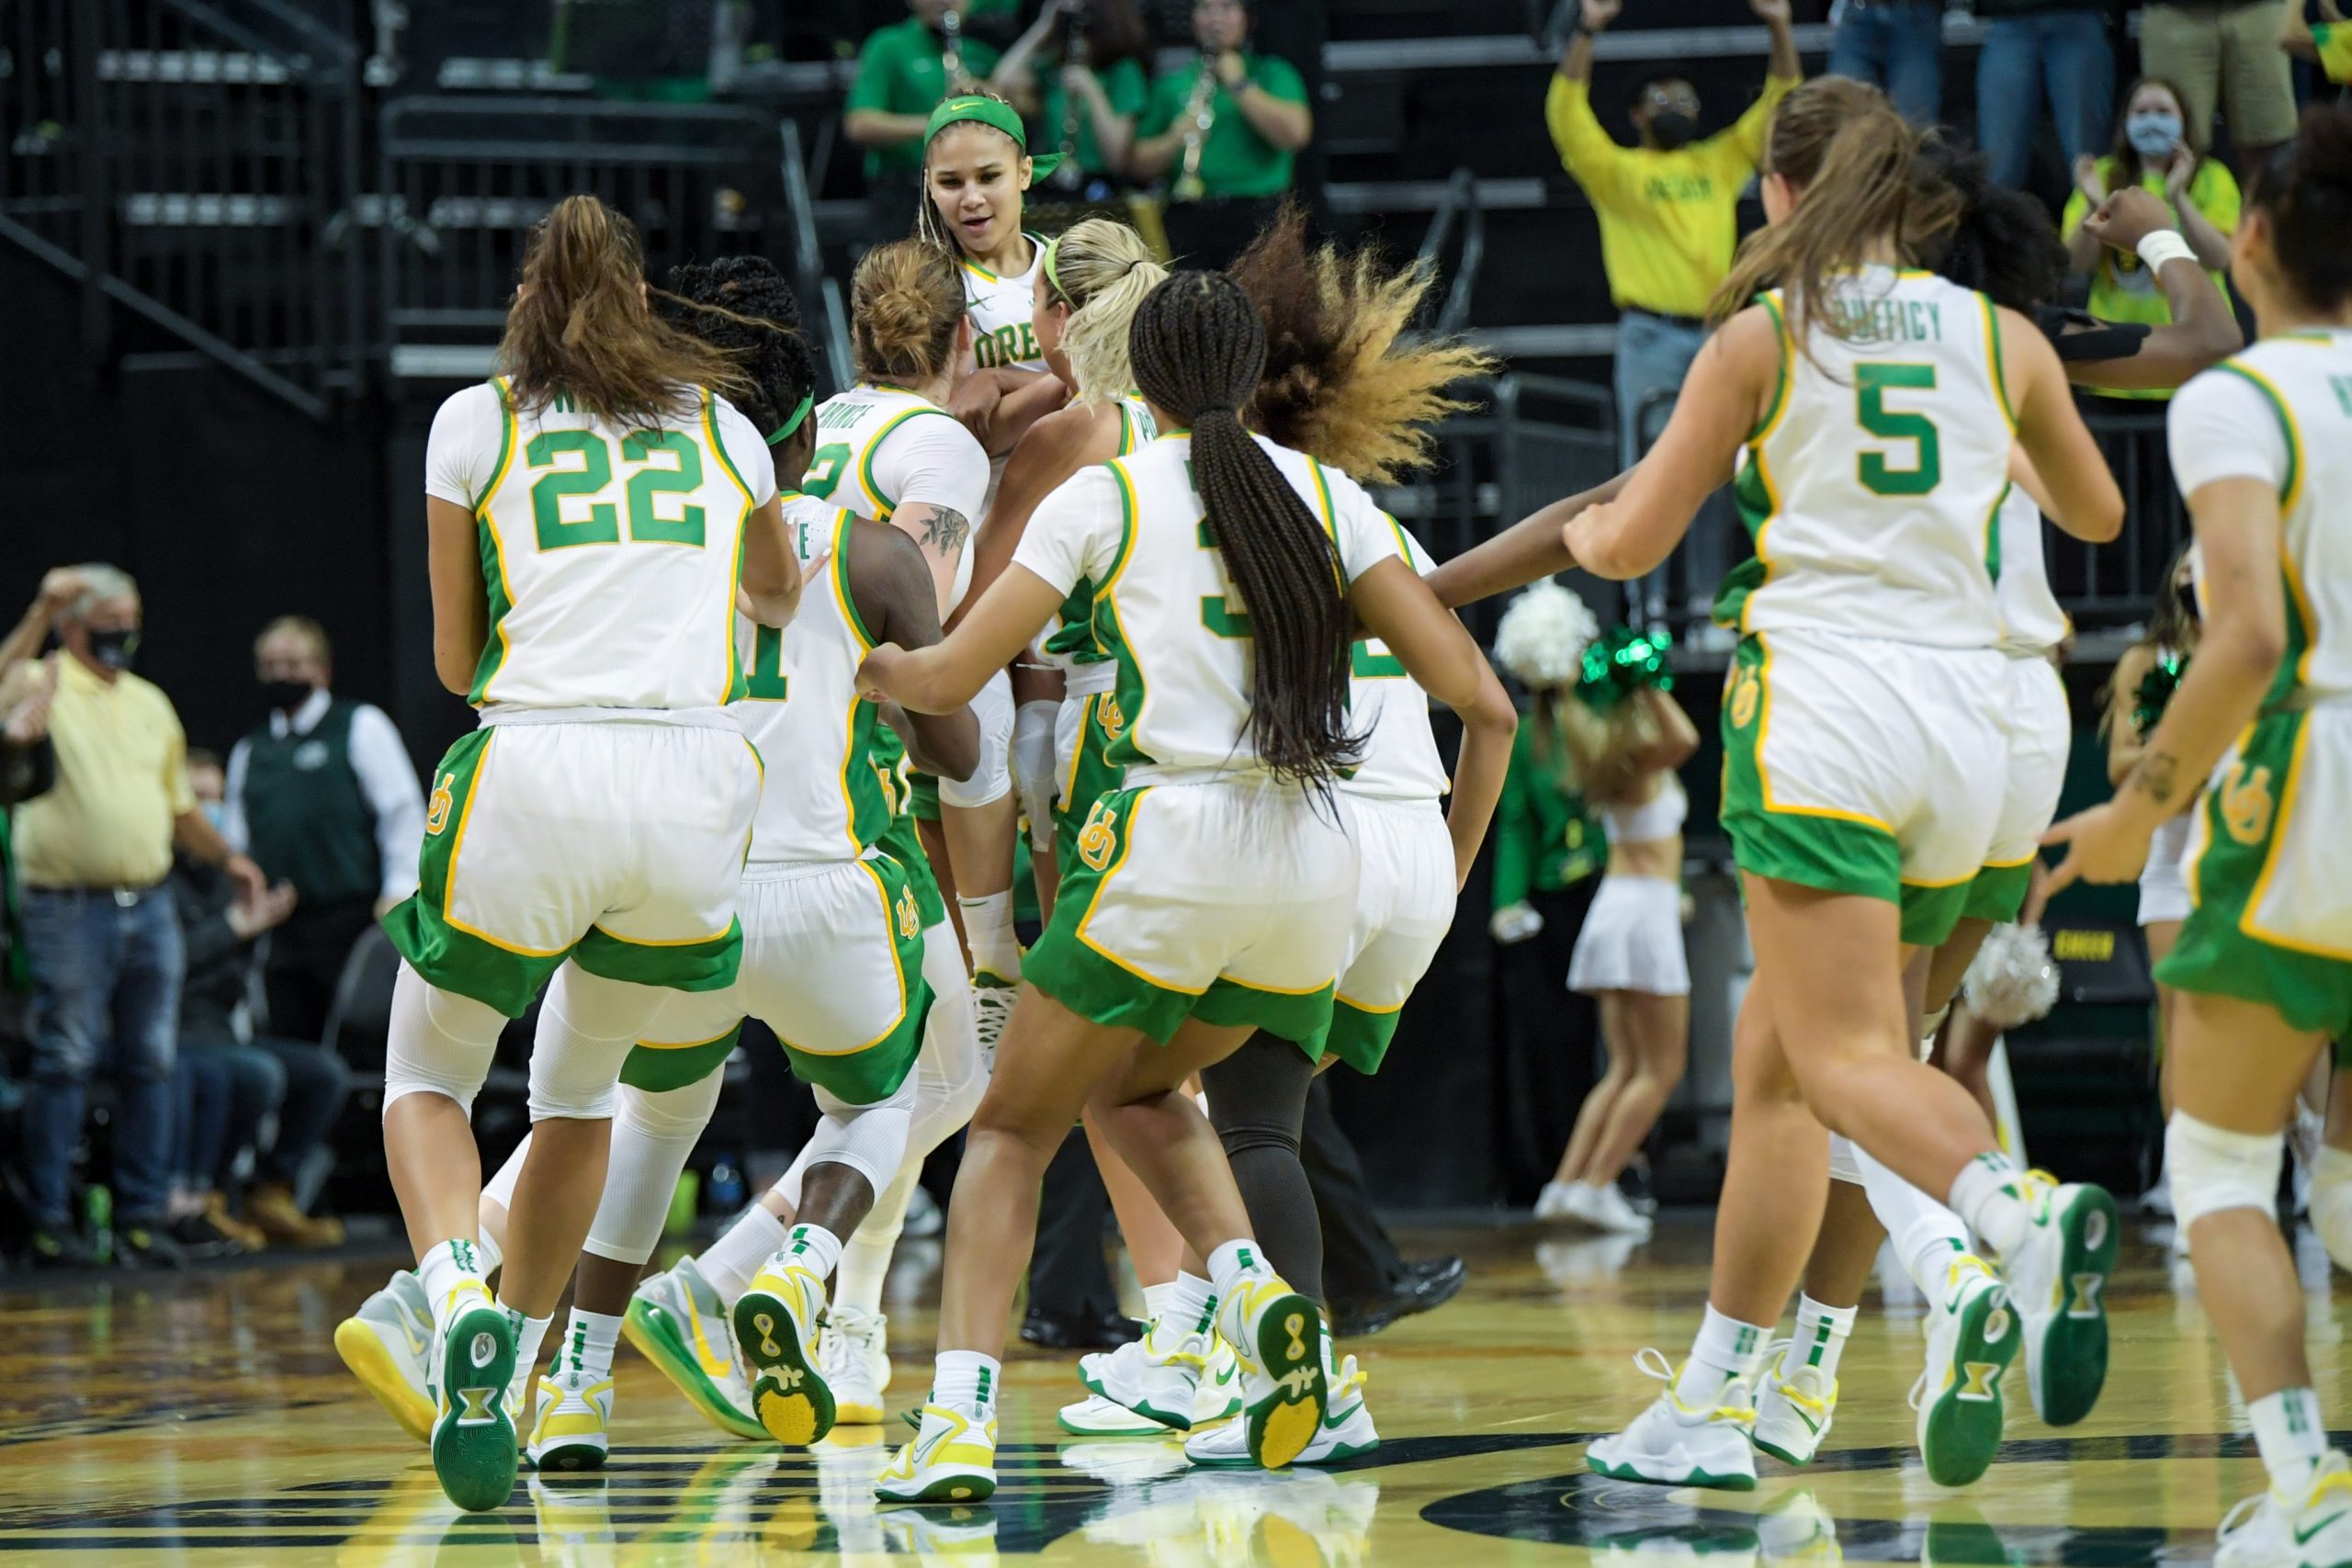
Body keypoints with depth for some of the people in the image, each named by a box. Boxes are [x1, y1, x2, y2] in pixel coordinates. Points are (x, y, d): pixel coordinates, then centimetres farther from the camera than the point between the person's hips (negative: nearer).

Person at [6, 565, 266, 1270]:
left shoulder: (150, 703, 18)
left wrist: (224, 856, 11)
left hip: (150, 907, 6)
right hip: (70, 910, -6)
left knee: (151, 1064, 5)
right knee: (64, 1063, -5)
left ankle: (143, 1218, 11)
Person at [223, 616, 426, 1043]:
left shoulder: (360, 728, 5)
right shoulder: (248, 751, 19)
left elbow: (404, 814, -1)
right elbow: (235, 842, 23)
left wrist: (399, 894, -10)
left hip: (351, 922, -5)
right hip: (282, 935, 5)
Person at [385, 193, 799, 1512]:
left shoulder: (475, 423, 10)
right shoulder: (720, 426, 18)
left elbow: (457, 659, 15)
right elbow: (783, 598, 36)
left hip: (534, 774, -2)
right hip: (697, 784, 2)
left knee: (427, 1078, 16)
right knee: (581, 1084, 26)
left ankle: (461, 1299, -14)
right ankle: (506, 1374, 22)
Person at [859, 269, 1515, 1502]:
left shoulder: (1105, 496, 5)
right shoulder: (1322, 492, 13)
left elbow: (949, 680, 2)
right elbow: (1479, 702, 7)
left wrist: (882, 669, 25)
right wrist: (1453, 871, 20)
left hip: (1169, 852, -4)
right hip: (1312, 867, 4)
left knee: (1012, 1131, 13)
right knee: (1135, 1087, 29)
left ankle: (959, 1423, -6)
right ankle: (1254, 1291, 1)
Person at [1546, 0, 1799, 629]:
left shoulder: (1719, 164, 16)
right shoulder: (1617, 171, 6)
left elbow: (1780, 101, 15)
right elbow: (1566, 112, -7)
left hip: (1716, 334, 3)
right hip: (1650, 335, -3)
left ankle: (1708, 594, 9)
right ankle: (1647, 595, -4)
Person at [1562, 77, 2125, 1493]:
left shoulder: (1764, 334, 3)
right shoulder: (2002, 336, 12)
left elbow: (1631, 545, 7)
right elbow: (2097, 513, 28)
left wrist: (1581, 529, 31)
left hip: (1823, 703, -5)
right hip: (1967, 713, 5)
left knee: (1844, 1057, -13)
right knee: (1772, 1054, 14)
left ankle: (2022, 1220, -45)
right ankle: (1713, 1403, 15)